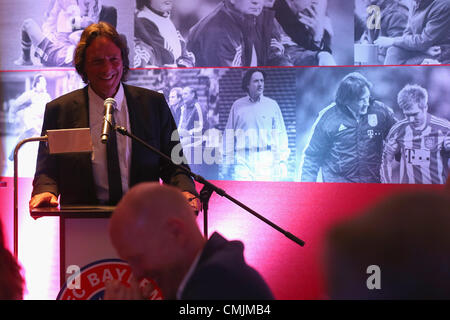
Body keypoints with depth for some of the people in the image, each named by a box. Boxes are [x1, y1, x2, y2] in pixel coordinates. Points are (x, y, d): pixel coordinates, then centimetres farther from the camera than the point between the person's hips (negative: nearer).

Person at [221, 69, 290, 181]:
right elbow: (229, 135, 12)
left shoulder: (272, 105, 9)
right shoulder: (237, 105, 9)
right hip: (242, 160, 0)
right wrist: (227, 163, 6)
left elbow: (281, 134, 7)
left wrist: (282, 162, -2)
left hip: (266, 160, 0)